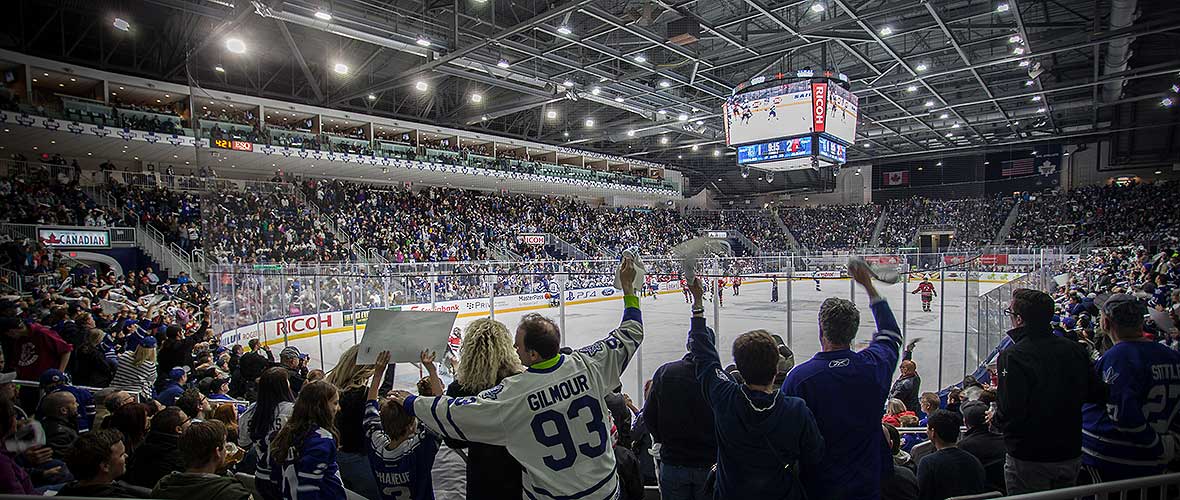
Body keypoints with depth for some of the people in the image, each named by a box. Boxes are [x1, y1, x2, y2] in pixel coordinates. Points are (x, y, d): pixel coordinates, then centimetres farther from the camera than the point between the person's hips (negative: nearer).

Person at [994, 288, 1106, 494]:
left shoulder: (1011, 356, -23)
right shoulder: (1074, 350, -4)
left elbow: (1008, 414, -25)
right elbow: (1098, 395, 5)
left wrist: (995, 418, -4)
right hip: (1071, 456, 6)